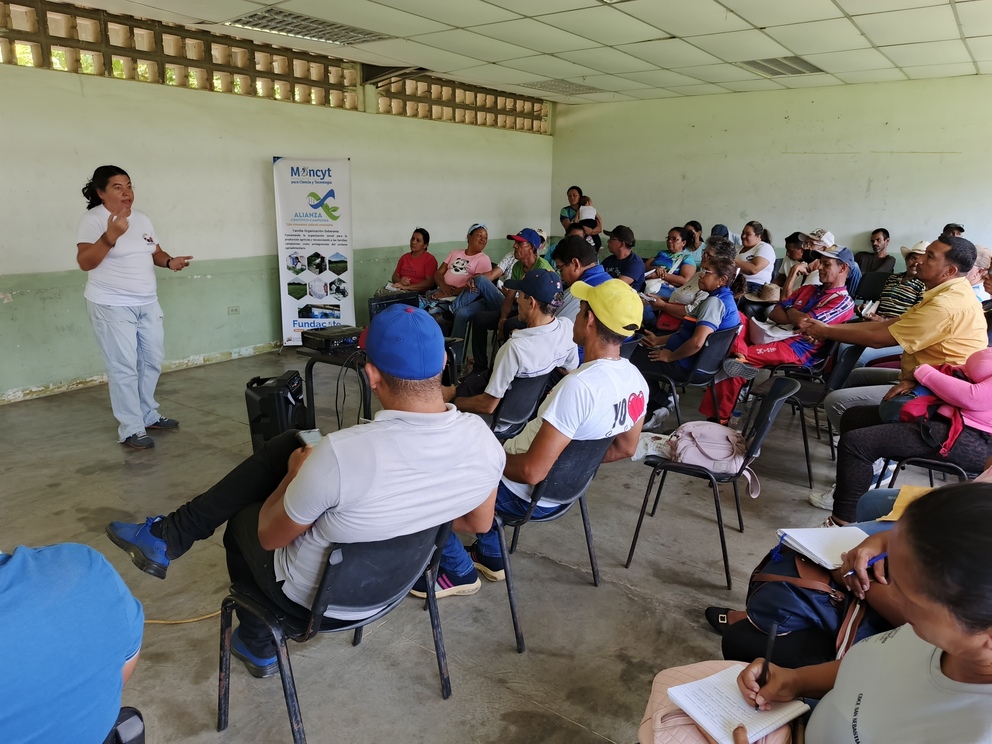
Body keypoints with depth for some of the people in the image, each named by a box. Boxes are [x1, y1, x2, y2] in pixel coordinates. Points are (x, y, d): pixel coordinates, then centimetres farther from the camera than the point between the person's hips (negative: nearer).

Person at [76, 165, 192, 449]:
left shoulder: (142, 218, 10)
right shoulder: (92, 220, -11)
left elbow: (155, 252, 18)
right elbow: (84, 262, -20)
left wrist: (169, 262, -4)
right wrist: (110, 236, -34)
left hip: (147, 303, 7)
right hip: (112, 307, -7)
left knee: (152, 362, 15)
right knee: (124, 369, -5)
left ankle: (148, 415, 30)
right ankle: (131, 430, 3)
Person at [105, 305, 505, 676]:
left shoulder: (340, 453, -36)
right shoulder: (482, 439, -21)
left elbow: (269, 536, -17)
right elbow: (479, 523, 0)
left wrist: (297, 474, 1)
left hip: (313, 596, -5)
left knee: (242, 521, 25)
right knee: (288, 443, 9)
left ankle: (258, 646, 43)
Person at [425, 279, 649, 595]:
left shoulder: (579, 386, -34)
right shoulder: (636, 381, -7)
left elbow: (531, 471, -32)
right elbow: (625, 448, 8)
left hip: (526, 494, -8)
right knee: (474, 439, 29)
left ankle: (460, 572, 17)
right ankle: (490, 556, 32)